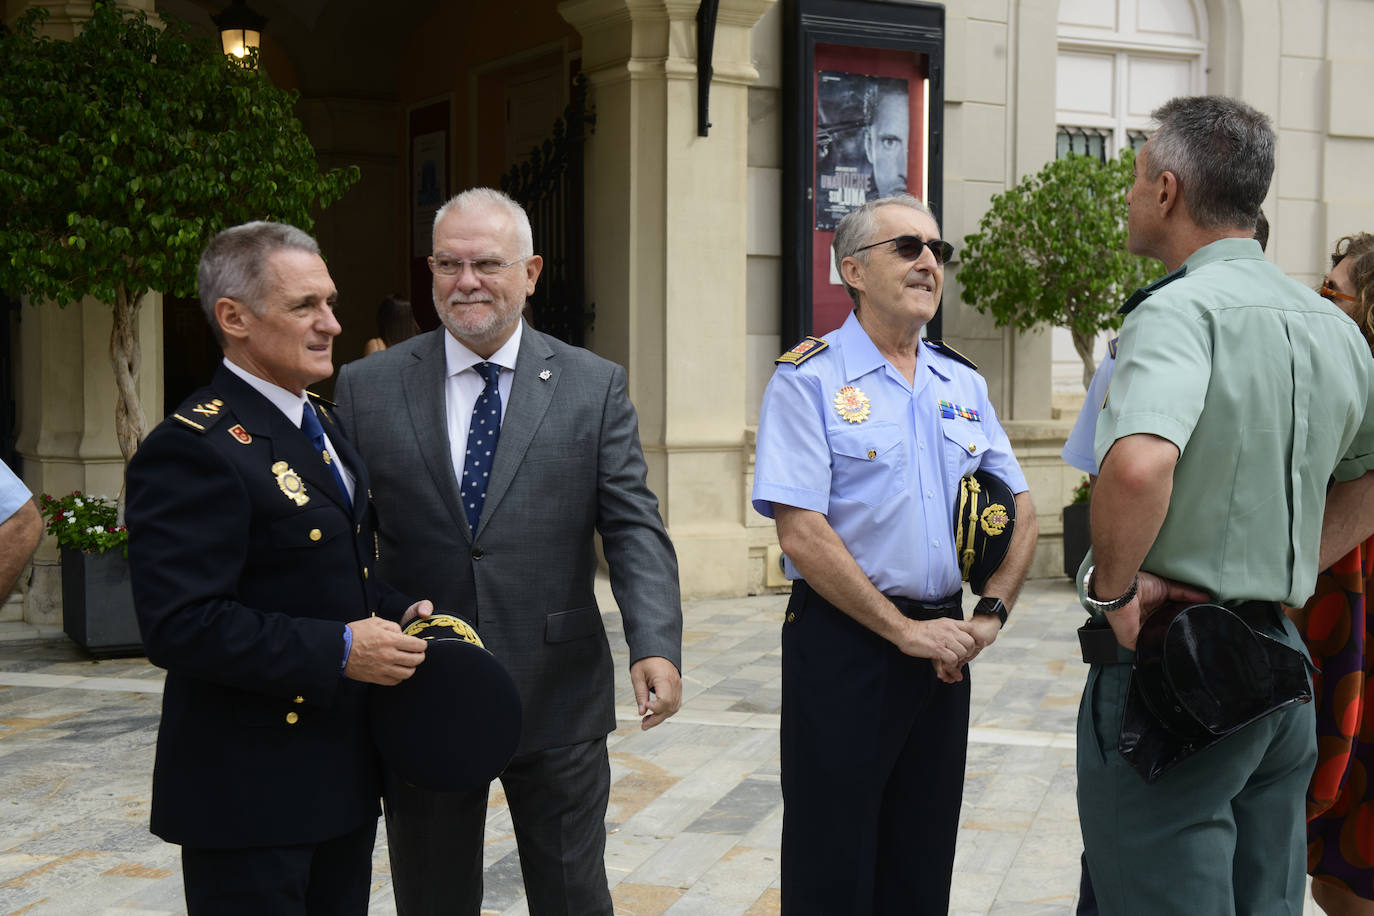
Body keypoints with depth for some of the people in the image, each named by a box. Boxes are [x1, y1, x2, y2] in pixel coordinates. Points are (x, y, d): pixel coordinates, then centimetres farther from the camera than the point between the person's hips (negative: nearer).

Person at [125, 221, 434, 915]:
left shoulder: (321, 425, 13)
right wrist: (337, 651, -24)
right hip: (251, 794, -9)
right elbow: (178, 625, -26)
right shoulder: (192, 449, -18)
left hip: (343, 776, 9)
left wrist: (393, 613, 3)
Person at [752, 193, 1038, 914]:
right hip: (843, 644, -5)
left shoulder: (964, 385, 12)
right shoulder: (809, 380, -7)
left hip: (945, 647, 6)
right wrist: (904, 631, -14)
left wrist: (991, 612, -2)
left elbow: (1019, 510, 14)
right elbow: (801, 535, -14)